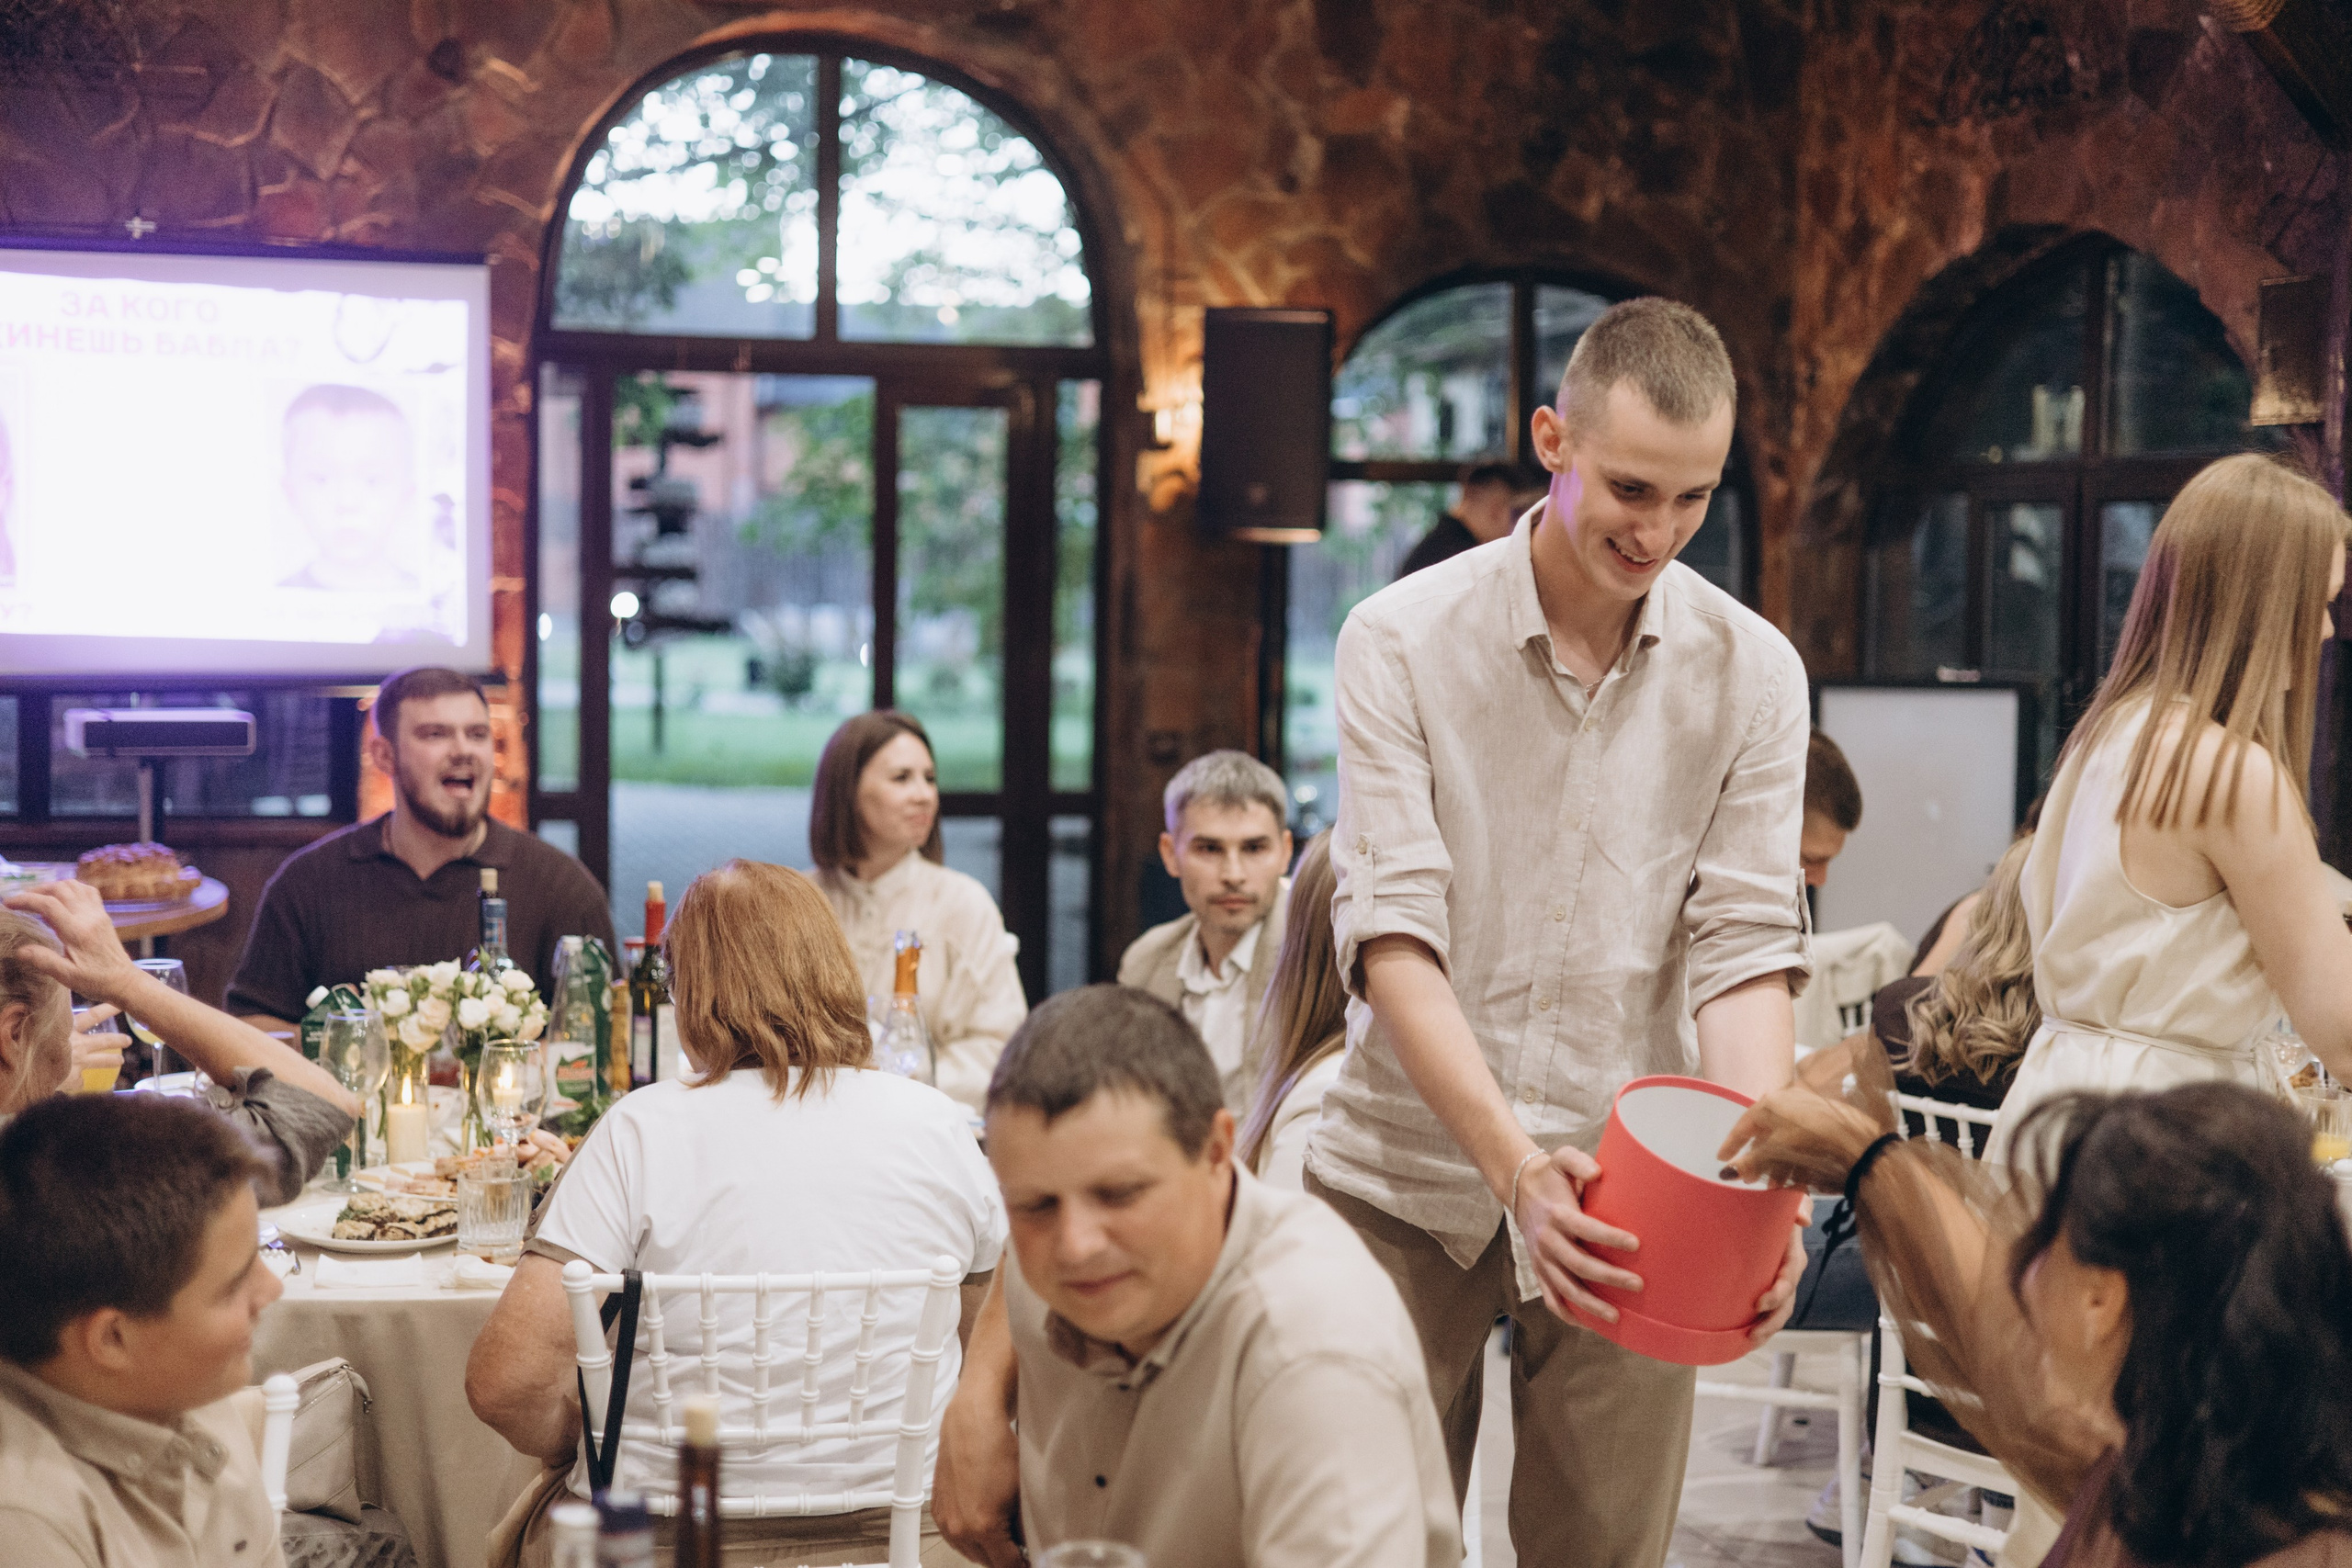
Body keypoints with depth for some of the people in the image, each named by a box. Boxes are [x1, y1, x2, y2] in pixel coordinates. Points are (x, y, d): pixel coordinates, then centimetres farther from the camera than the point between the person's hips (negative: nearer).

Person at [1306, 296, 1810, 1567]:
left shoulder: (1753, 673, 1)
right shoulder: (1402, 640, -5)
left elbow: (1744, 947, -4)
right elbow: (1390, 930, -13)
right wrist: (1513, 1163, -26)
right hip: (1406, 1185, -1)